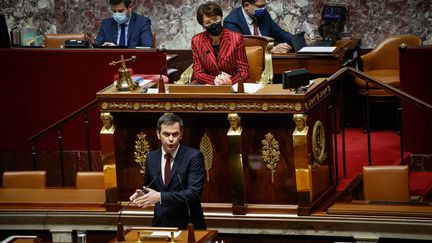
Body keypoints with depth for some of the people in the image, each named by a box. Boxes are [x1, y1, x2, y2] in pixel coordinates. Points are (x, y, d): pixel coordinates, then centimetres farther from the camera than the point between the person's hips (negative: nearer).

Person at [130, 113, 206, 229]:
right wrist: (143, 195, -4)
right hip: (160, 223, 4)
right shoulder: (151, 157, 8)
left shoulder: (194, 156, -8)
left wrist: (160, 197, -23)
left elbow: (194, 193, -16)